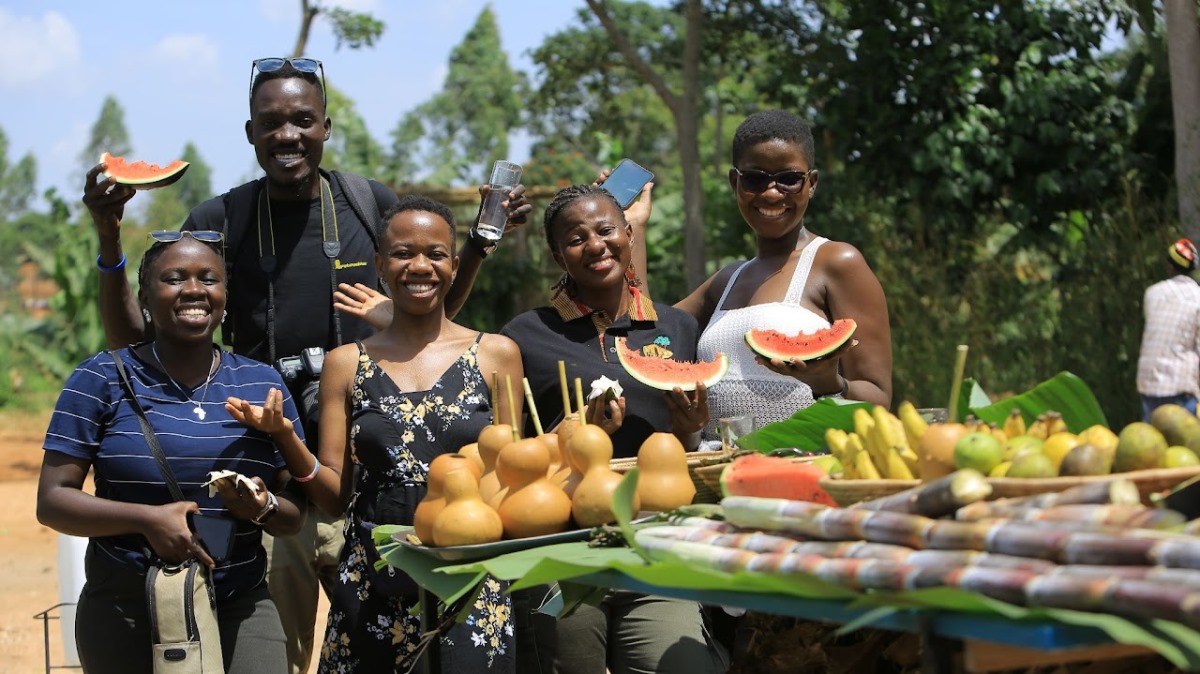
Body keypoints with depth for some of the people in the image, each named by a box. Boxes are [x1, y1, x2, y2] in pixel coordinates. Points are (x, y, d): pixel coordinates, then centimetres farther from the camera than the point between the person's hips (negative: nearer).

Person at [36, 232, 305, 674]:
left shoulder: (263, 385, 8)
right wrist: (147, 518, -19)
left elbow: (294, 517, 11)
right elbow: (52, 501, -5)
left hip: (241, 608, 2)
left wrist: (263, 507, -12)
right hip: (126, 609, -2)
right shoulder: (101, 379, 0)